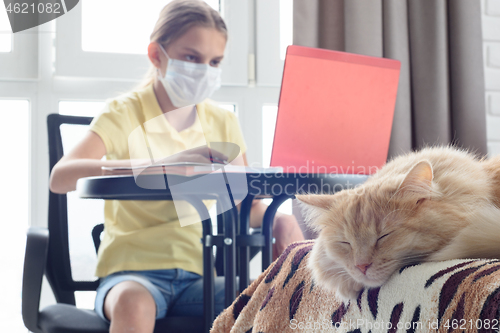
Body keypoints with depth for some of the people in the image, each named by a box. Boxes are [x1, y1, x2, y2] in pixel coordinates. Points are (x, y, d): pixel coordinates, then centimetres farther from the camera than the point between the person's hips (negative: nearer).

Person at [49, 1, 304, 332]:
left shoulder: (223, 123, 11)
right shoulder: (124, 114, -2)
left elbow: (247, 207, 13)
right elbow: (60, 177, -20)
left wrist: (279, 218, -12)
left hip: (196, 276, 3)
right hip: (132, 272, -3)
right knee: (134, 304, -37)